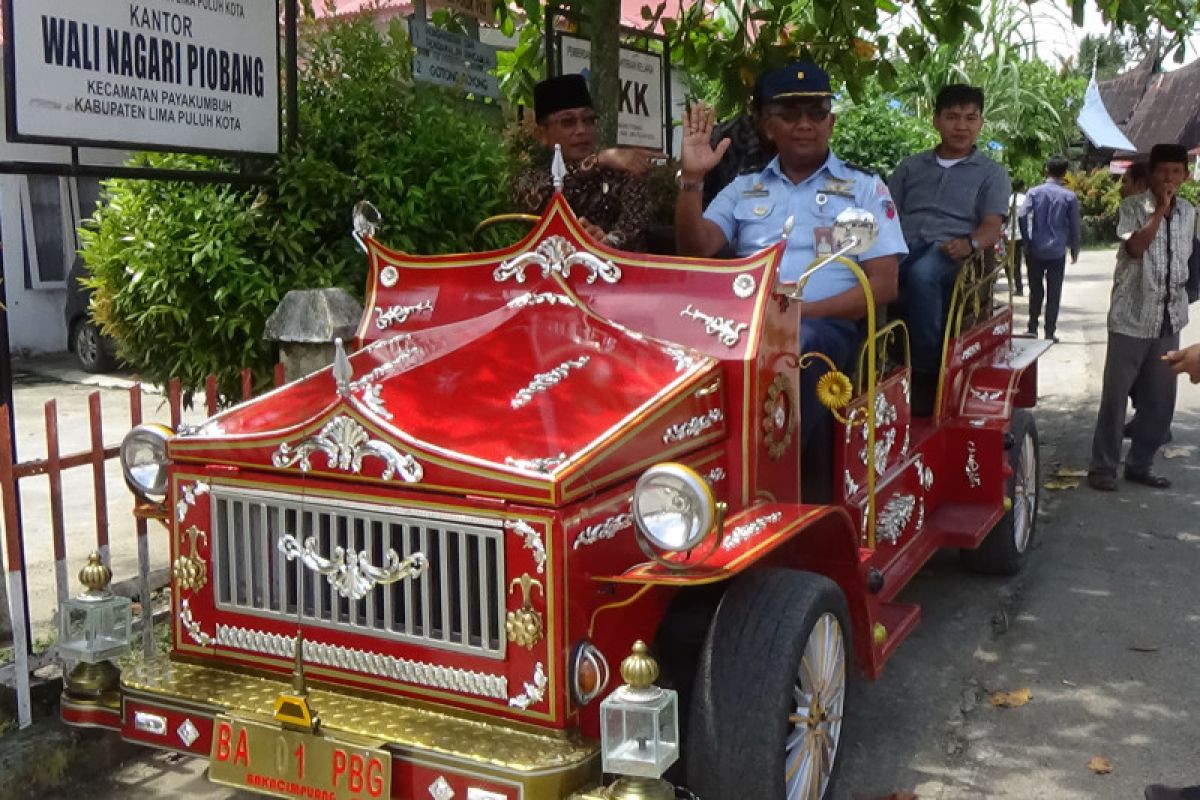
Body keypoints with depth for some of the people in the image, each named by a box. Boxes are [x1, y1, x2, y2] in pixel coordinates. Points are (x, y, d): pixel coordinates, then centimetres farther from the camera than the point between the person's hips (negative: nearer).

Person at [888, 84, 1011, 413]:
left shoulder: (992, 173, 18)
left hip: (951, 250, -2)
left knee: (922, 274, -40)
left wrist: (970, 243, -20)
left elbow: (992, 227, 4)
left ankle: (925, 373, -34)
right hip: (905, 245, 2)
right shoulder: (910, 166, 26)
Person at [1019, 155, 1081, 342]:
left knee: (1035, 292, 13)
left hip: (1035, 251, 1)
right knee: (1053, 294, 6)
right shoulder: (1069, 197, -3)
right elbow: (1075, 227, -1)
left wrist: (1027, 240, -1)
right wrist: (1074, 250, 10)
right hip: (1057, 252, -1)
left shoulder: (1034, 192, -2)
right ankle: (1050, 333, 6)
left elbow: (1022, 216, -12)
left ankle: (1032, 329, 16)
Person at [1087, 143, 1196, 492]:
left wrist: (1181, 297, 17)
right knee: (1116, 394, -1)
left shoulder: (1188, 212, 11)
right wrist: (1160, 209, -17)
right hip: (1132, 317, -5)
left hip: (1169, 319, 5)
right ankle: (1103, 466, 7)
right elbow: (1135, 247, -20)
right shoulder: (1133, 206, -5)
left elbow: (1185, 258, 20)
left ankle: (1139, 464, 21)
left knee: (1160, 398, 9)